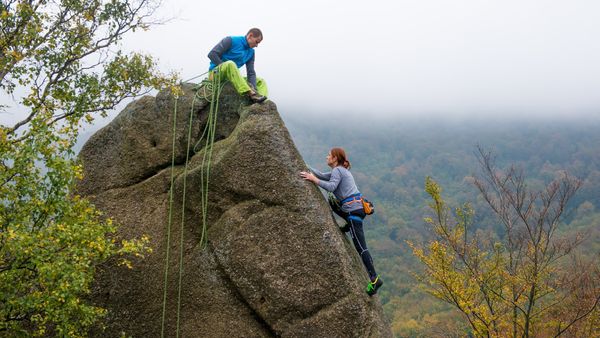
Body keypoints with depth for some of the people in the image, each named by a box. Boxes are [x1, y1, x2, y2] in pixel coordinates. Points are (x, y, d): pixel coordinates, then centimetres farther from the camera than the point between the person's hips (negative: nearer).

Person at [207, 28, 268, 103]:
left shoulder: (251, 52, 11)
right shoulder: (231, 40, -6)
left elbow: (251, 73, 4)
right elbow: (212, 54, -13)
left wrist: (254, 88, -13)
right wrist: (224, 67, -18)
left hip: (232, 78, 7)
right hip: (216, 73, -7)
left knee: (260, 82, -2)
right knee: (230, 64, -38)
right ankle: (249, 93, -48)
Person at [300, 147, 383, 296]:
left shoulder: (337, 170, -6)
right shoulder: (341, 170, 23)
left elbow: (331, 186, -22)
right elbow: (323, 176, 28)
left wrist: (313, 179, -19)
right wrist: (308, 169, 26)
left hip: (353, 209, -10)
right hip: (358, 206, 10)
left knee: (360, 246, -11)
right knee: (331, 202, 30)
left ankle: (374, 278, -15)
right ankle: (349, 226, 22)